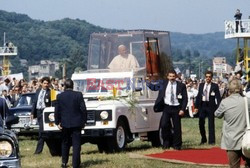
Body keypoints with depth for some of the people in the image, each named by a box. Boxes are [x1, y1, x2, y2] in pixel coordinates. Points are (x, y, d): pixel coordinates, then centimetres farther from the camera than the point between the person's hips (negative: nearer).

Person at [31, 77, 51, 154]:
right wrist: (32, 113, 14)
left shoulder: (50, 92, -3)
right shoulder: (38, 91, 15)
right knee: (41, 130, 9)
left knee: (41, 130, -10)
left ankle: (39, 149, -6)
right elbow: (35, 102, 19)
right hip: (38, 111, 6)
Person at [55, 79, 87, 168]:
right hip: (76, 123, -2)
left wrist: (57, 122, 8)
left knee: (65, 143, 18)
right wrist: (83, 121, 4)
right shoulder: (78, 95, -5)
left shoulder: (59, 96, -2)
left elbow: (57, 111, 0)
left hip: (65, 123, 2)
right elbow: (83, 109, -5)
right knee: (76, 144, 1)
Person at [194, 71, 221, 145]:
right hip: (202, 105, 4)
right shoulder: (201, 85, 9)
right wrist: (196, 106, 6)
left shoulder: (215, 86, -2)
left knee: (211, 124, 1)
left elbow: (218, 97, -6)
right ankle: (203, 139, 23)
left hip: (211, 106, -4)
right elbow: (198, 96, 11)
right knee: (201, 123, 7)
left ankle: (211, 141, 6)